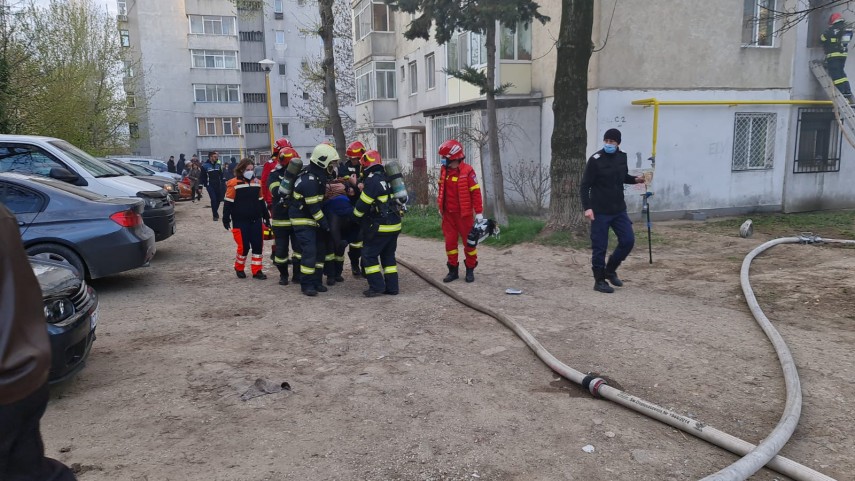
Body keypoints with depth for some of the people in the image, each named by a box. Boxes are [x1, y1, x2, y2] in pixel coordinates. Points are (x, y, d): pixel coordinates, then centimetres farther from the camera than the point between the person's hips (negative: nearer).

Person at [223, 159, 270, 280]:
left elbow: (261, 201, 16)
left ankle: (257, 271, 12)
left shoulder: (257, 182, 8)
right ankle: (239, 268, 21)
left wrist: (266, 216, 17)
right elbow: (228, 203, -7)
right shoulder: (234, 184, -9)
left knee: (257, 245, 3)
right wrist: (226, 219, -9)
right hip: (240, 221, -5)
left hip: (256, 220, 5)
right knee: (244, 246, -3)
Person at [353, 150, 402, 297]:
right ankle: (392, 286, 16)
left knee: (369, 255, 1)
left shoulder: (372, 180, -15)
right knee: (388, 256, 15)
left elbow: (363, 204, -12)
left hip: (381, 226, -8)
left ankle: (377, 287, 0)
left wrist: (355, 213, 7)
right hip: (395, 224, 8)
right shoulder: (385, 177, 11)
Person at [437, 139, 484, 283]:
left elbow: (476, 192, -12)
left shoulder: (467, 171, -14)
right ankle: (453, 270, 17)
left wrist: (479, 212, -12)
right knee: (450, 242, 7)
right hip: (448, 213, 5)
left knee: (469, 241, 6)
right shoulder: (443, 170, 4)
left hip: (464, 213, -5)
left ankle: (470, 270, 19)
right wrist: (440, 206, 21)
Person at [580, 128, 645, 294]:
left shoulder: (622, 157, 5)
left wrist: (636, 179, 2)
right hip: (600, 211, -6)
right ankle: (599, 280, 12)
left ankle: (610, 270, 24)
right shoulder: (595, 160, -12)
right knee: (600, 247, -1)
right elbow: (584, 185, -12)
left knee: (628, 240, 4)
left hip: (619, 209, 6)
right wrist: (587, 207, -20)